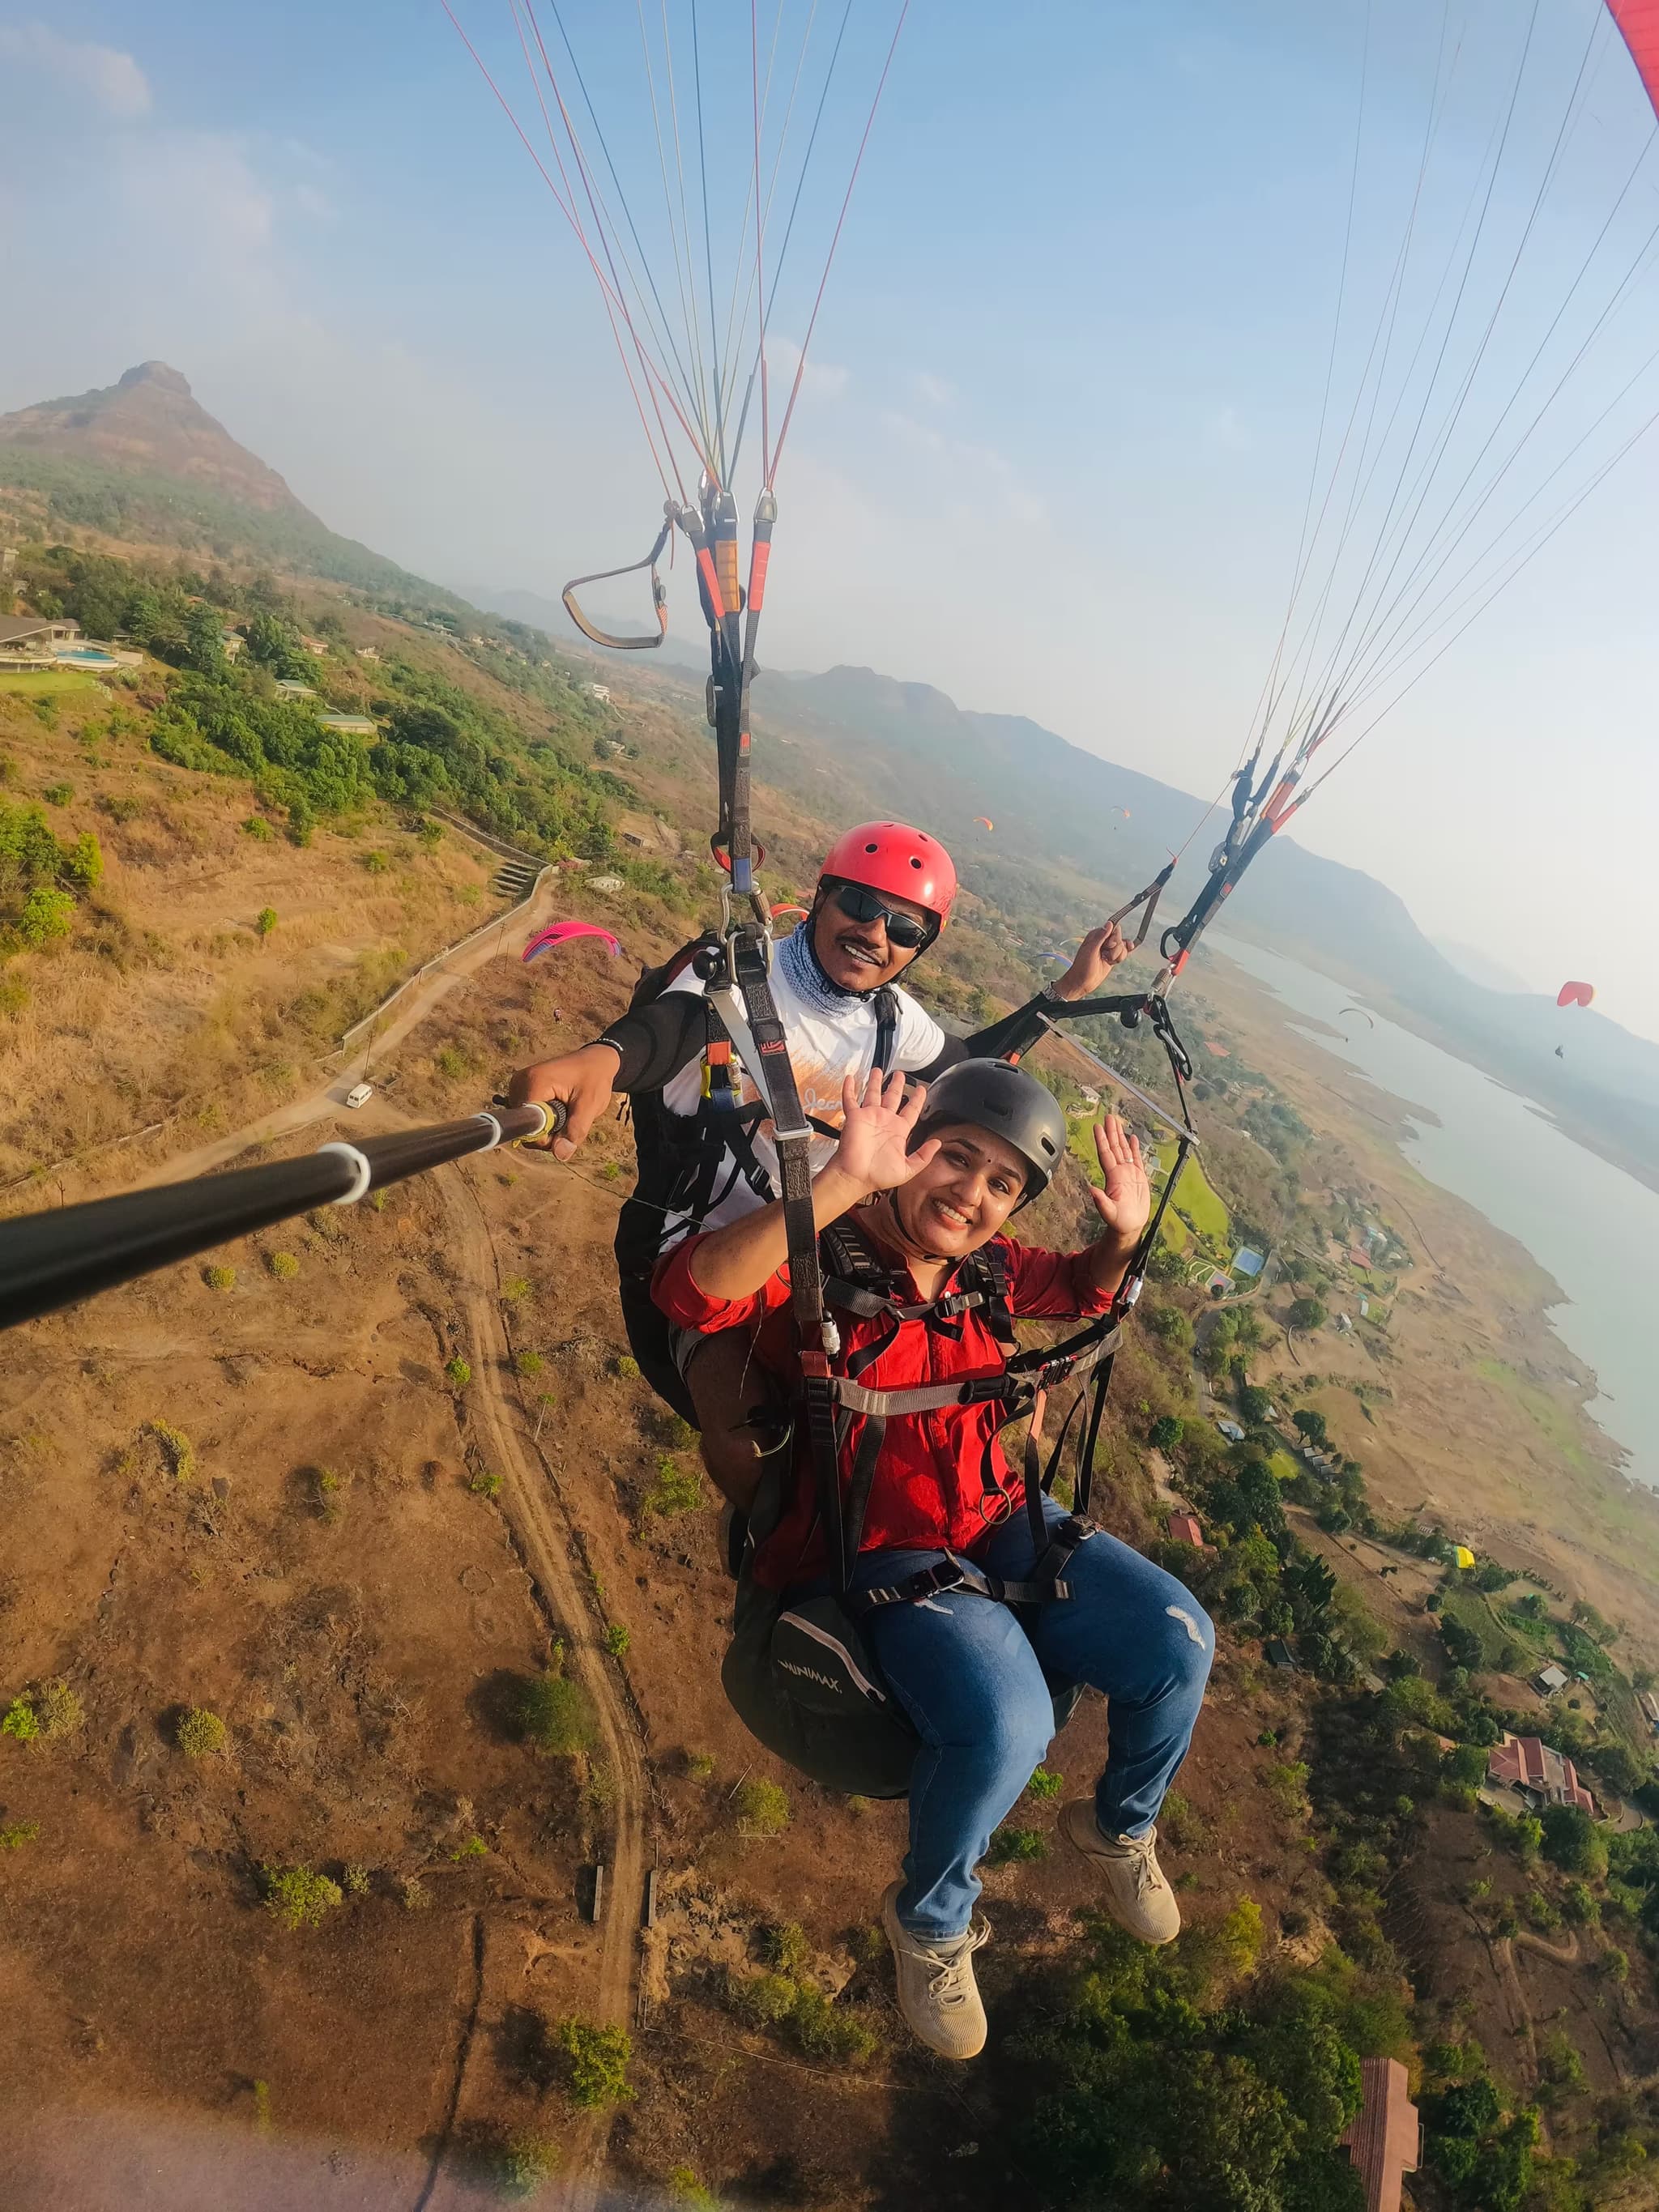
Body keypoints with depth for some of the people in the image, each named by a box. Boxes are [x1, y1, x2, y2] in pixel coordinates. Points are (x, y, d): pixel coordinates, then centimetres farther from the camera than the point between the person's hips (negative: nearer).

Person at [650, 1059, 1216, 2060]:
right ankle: (931, 1921, 5)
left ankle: (1120, 1825, 26)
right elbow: (692, 1292, -38)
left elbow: (1087, 1292, 21)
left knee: (1178, 1641, -9)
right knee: (1007, 1725, -31)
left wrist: (1125, 1235, -4)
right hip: (879, 1556, -6)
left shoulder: (985, 1269, 1)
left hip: (1001, 1526, 7)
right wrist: (841, 1182, -46)